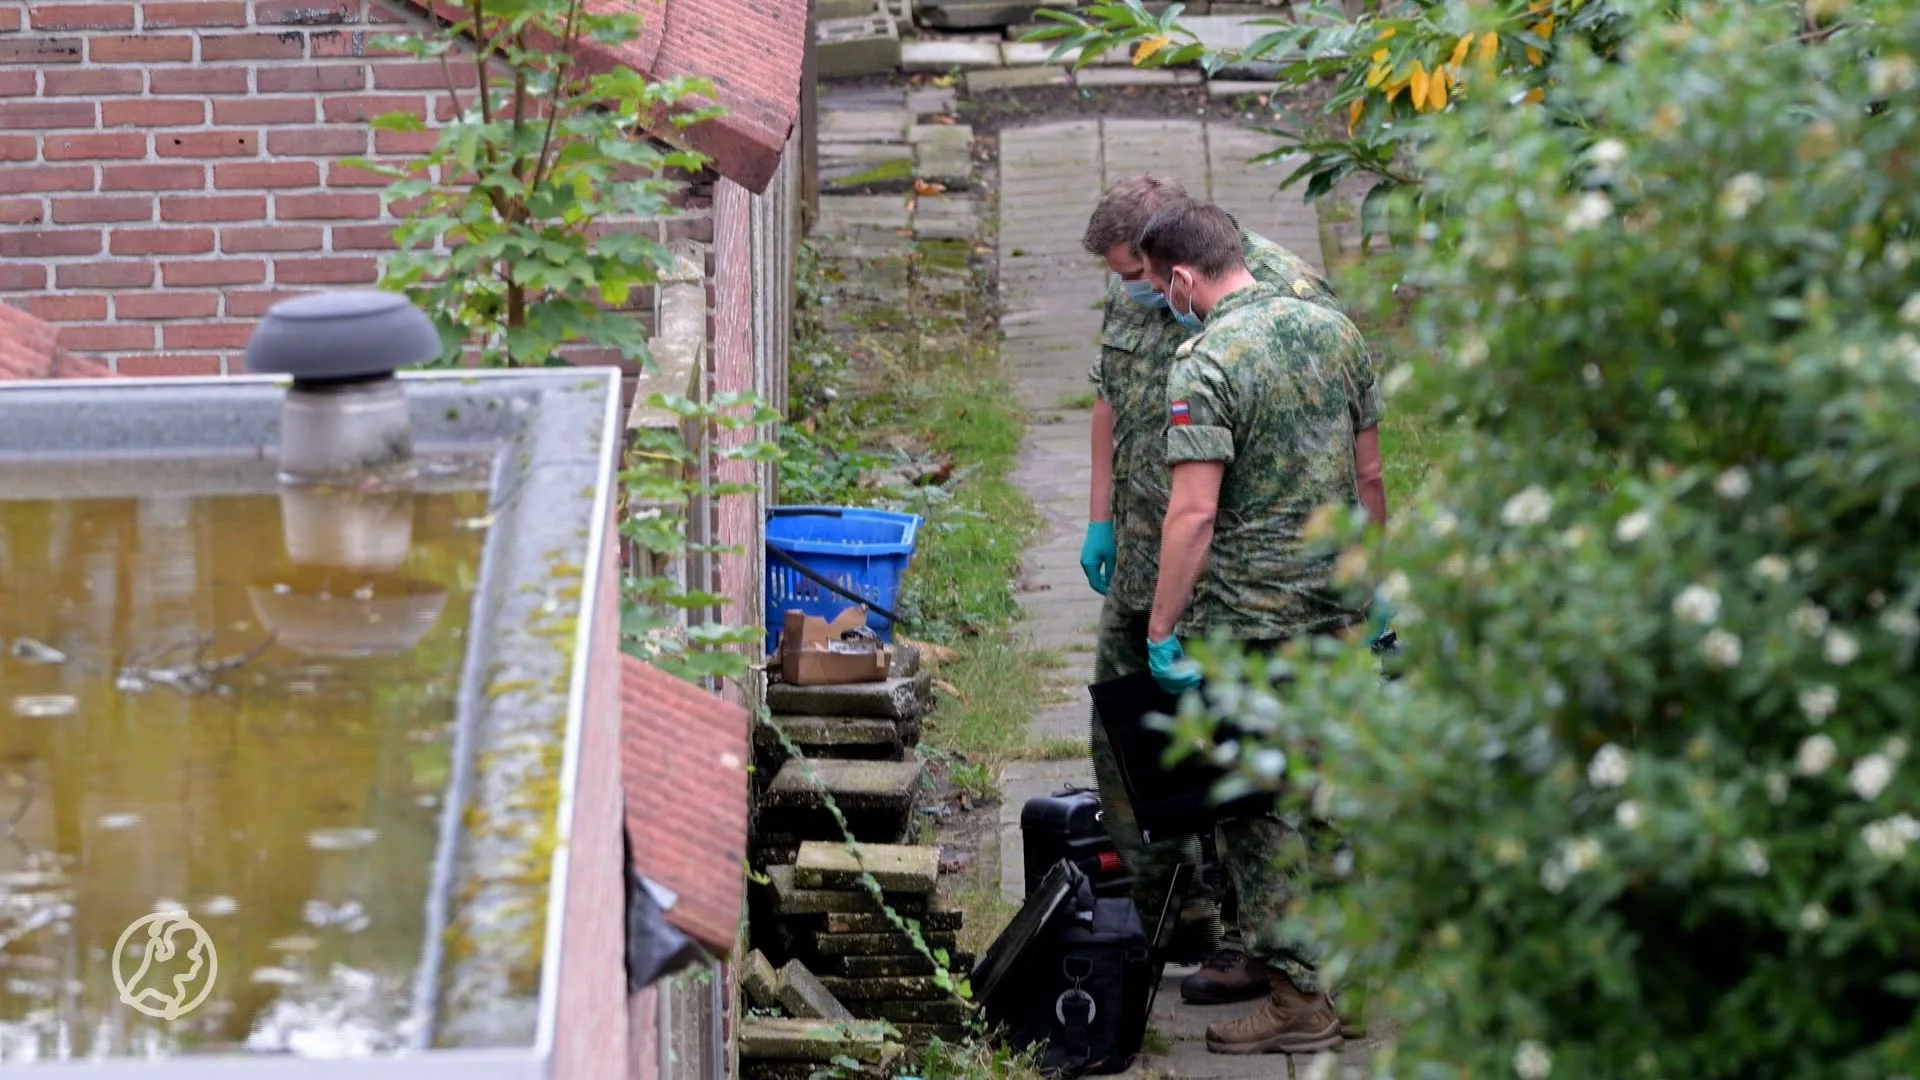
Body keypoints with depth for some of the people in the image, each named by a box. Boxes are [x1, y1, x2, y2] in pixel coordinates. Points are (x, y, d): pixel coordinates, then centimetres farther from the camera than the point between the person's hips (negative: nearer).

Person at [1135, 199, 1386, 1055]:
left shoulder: (1207, 363, -16)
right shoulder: (1334, 331, 6)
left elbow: (1194, 511, -21)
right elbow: (1369, 475, 12)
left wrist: (1161, 631, -16)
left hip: (1249, 617, -7)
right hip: (1335, 609, 7)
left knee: (1258, 808, 2)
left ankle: (1297, 997, 5)